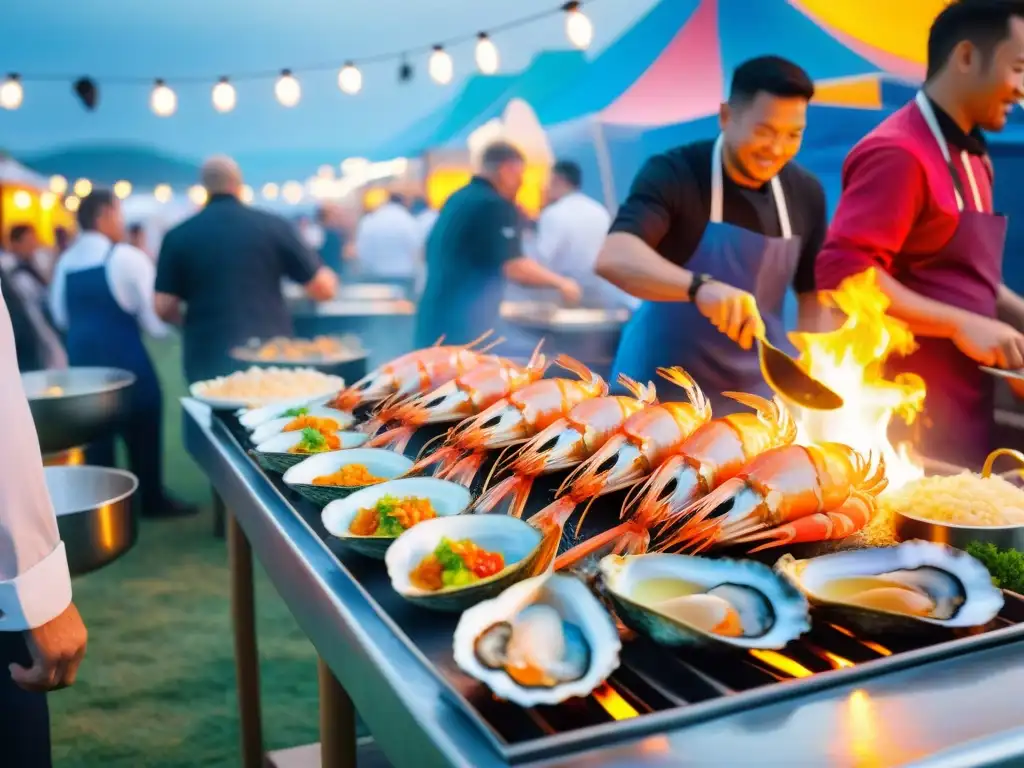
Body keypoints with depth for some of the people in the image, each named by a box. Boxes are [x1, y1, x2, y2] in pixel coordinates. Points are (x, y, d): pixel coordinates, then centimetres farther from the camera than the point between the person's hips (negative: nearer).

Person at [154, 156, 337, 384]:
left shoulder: (178, 236, 0)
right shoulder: (273, 225, -2)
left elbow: (164, 308, -1)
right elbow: (324, 289, -2)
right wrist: (330, 277, 22)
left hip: (209, 362, 1)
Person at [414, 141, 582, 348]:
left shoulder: (457, 199, 17)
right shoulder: (497, 206, -12)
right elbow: (514, 268, -20)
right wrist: (561, 283, -8)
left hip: (433, 320, 9)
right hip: (463, 326, -9)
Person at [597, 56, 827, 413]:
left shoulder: (806, 193, 0)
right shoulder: (674, 174, -15)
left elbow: (813, 290, 10)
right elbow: (614, 257, -31)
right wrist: (700, 287, -47)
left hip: (758, 394, 5)